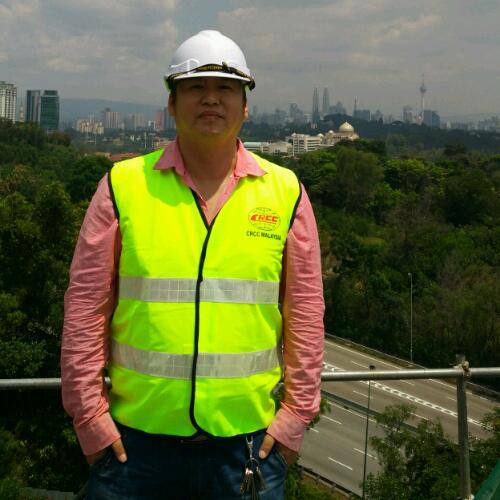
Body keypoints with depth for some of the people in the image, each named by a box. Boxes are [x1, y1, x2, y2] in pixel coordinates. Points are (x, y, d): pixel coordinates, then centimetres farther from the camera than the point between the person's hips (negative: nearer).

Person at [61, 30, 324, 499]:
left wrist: (295, 411, 2)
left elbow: (305, 314, 6)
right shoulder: (123, 185, 1)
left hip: (249, 439, 1)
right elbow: (85, 306, 1)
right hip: (135, 438, 0)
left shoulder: (285, 191, 4)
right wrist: (89, 413, -2)